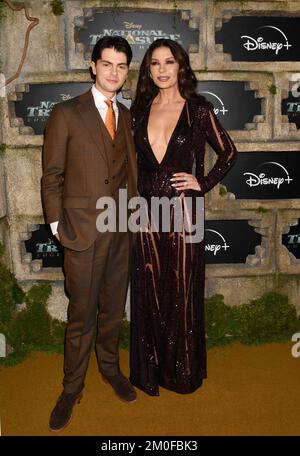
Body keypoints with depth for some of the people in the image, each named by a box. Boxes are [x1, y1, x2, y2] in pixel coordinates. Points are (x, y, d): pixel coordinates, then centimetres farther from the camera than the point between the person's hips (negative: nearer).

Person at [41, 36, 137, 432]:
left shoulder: (127, 116, 11)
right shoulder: (66, 114, -4)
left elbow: (130, 170, 13)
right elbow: (51, 176, -3)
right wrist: (57, 224, -5)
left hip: (121, 230, 4)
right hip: (83, 230, -4)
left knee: (113, 307, 16)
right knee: (81, 314, 6)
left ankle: (110, 367, 39)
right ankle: (72, 388, 26)